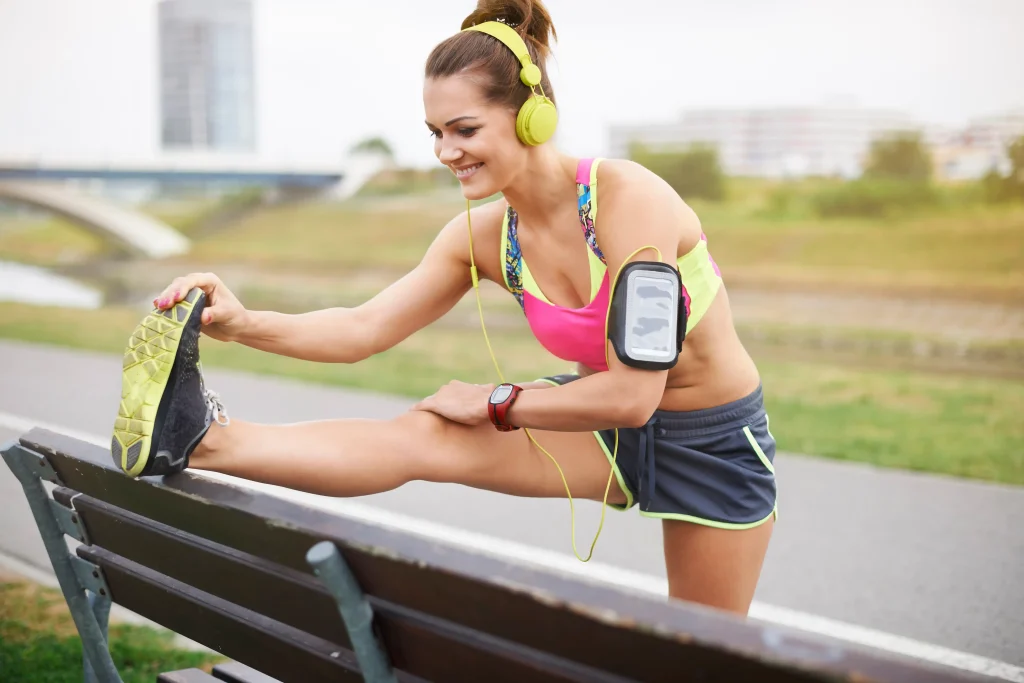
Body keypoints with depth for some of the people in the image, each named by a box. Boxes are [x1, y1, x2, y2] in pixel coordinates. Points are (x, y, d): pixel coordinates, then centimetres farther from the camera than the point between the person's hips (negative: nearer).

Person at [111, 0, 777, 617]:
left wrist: (497, 403, -20)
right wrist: (243, 323, -25)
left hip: (715, 438, -4)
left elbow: (632, 394, -30)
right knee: (422, 436, -20)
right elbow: (365, 328, -10)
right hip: (608, 423, 4)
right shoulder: (482, 237, -9)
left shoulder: (627, 197, -29)